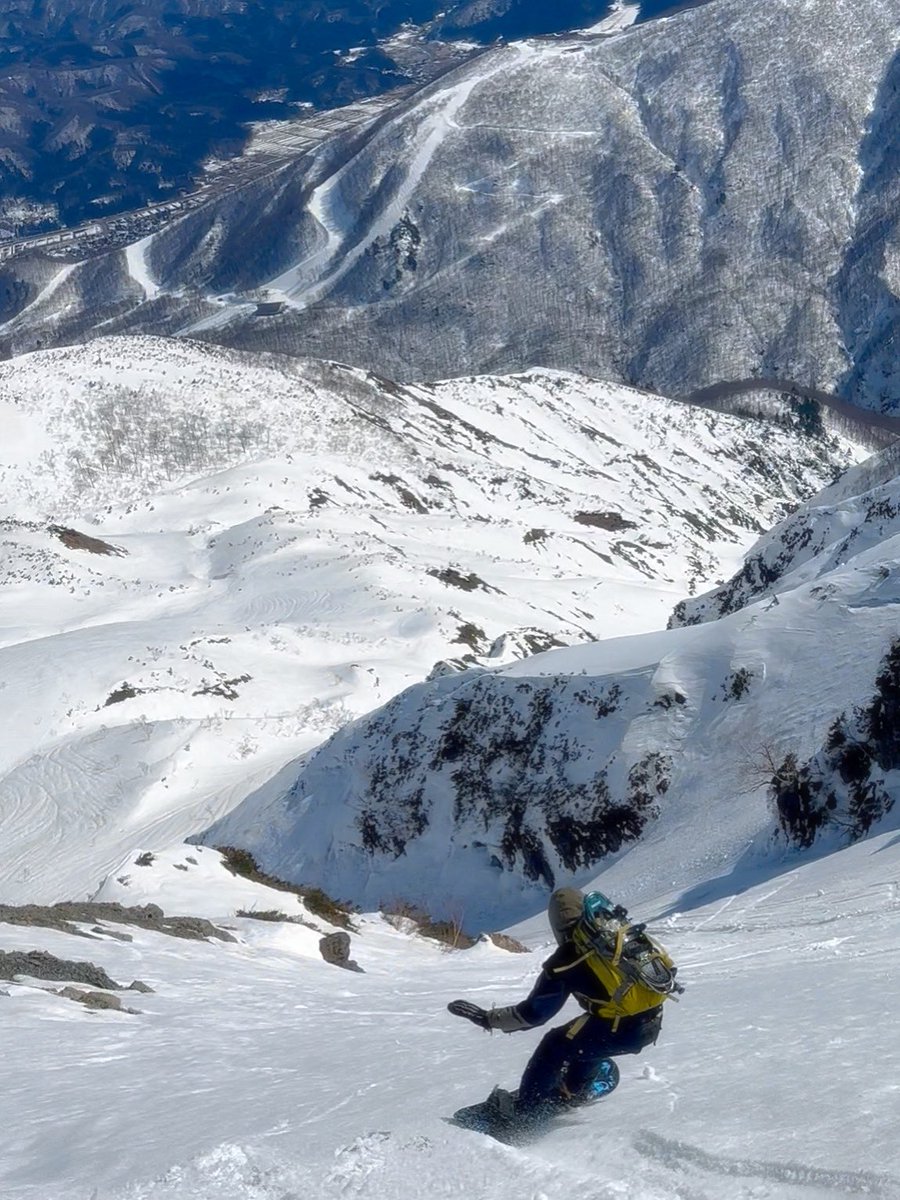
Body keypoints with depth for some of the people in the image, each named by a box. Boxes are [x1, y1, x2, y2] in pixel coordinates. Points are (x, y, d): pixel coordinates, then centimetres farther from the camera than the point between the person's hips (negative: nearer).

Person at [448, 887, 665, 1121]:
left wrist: (486, 1018, 6)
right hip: (652, 1024, 6)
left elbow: (534, 1013, -2)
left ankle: (525, 1114, 18)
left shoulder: (565, 961, -5)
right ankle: (574, 1092, 50)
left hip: (619, 1030, -6)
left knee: (555, 1046, 13)